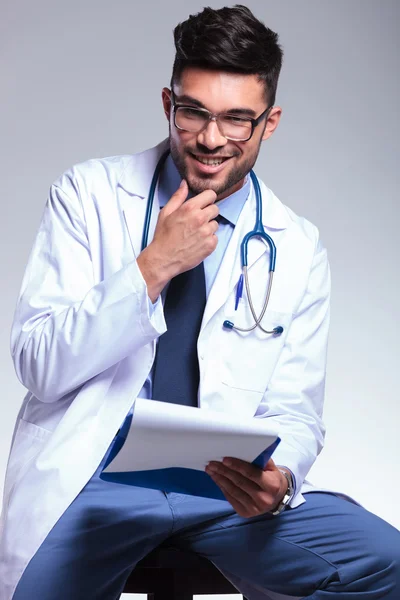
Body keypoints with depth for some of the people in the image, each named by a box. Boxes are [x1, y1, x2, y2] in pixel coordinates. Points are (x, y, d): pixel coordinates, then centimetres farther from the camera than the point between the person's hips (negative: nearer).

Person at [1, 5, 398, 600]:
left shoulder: (298, 248, 5)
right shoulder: (88, 193, 1)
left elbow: (293, 415, 7)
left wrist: (278, 481, -17)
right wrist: (153, 266, -17)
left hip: (226, 484, 3)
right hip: (91, 476, -2)